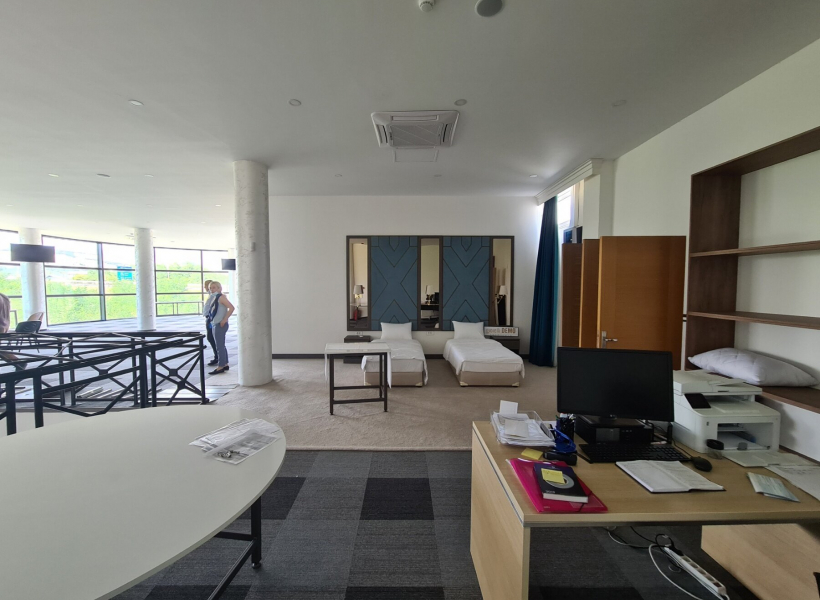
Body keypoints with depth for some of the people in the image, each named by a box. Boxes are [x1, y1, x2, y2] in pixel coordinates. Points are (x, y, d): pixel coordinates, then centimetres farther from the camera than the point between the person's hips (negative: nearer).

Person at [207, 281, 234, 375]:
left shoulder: (221, 297, -11)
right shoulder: (215, 298, 14)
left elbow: (232, 308, -23)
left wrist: (224, 320, -21)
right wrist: (212, 321, 11)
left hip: (220, 325, -10)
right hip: (215, 324, 10)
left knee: (220, 346, -6)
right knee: (221, 345, 14)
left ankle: (221, 367, -2)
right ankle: (225, 364, 22)